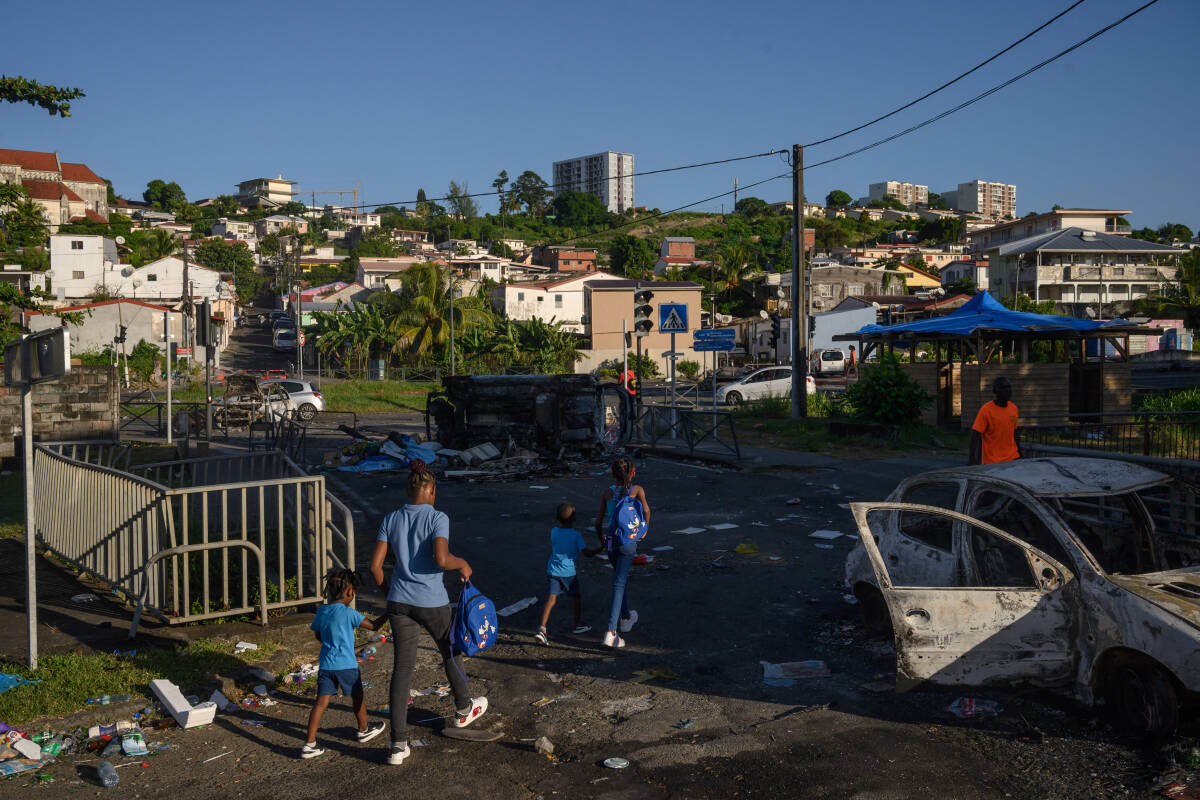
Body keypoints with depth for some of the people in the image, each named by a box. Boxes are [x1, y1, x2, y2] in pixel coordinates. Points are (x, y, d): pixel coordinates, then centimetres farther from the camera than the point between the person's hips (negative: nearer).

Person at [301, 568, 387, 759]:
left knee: (321, 702, 3)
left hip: (325, 664, 5)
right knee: (357, 697, 17)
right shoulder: (348, 613, -13)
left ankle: (309, 744, -3)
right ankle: (364, 731, 35)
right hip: (346, 665, -5)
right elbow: (372, 626, -9)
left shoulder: (321, 611, 5)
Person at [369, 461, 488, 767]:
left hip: (399, 603, 3)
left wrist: (387, 592, 16)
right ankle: (463, 710, 43)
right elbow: (441, 558, -26)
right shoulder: (438, 518, -12)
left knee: (402, 669, 4)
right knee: (450, 653, 22)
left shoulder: (391, 519, 2)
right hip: (432, 603, -3)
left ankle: (398, 744, 1)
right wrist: (463, 565, -7)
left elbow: (375, 565, 0)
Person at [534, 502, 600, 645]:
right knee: (576, 596, 19)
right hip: (569, 571, -3)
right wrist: (601, 548, -1)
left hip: (552, 570, 3)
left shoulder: (553, 531, 1)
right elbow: (587, 552, -12)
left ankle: (542, 628, -17)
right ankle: (578, 625, 35)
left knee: (551, 599, -1)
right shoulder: (576, 535, -12)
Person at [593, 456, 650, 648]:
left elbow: (598, 521, 3)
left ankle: (626, 617, 42)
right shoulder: (637, 490, -6)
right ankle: (611, 631, -11)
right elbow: (646, 510, -18)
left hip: (610, 542, 4)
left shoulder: (608, 492, 1)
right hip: (628, 543, -4)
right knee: (619, 584, -3)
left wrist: (601, 540, 20)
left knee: (621, 576, 27)